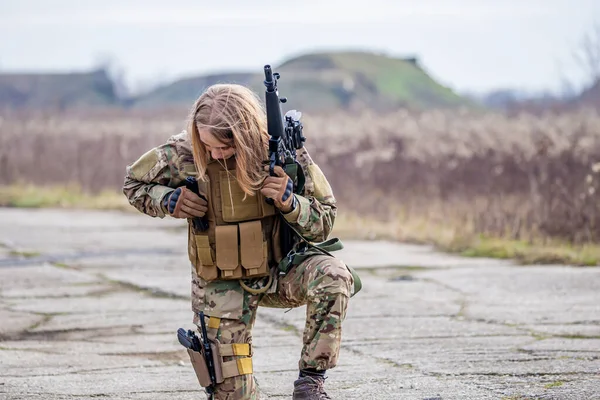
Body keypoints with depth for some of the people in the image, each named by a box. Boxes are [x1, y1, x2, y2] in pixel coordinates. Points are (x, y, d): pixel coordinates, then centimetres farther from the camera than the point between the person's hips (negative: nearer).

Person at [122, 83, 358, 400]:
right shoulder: (185, 153, -17)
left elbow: (322, 225, -9)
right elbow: (134, 184, 2)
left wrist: (289, 203, -30)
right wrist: (169, 201, -20)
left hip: (280, 270, 0)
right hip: (221, 284, 0)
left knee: (332, 275, -33)